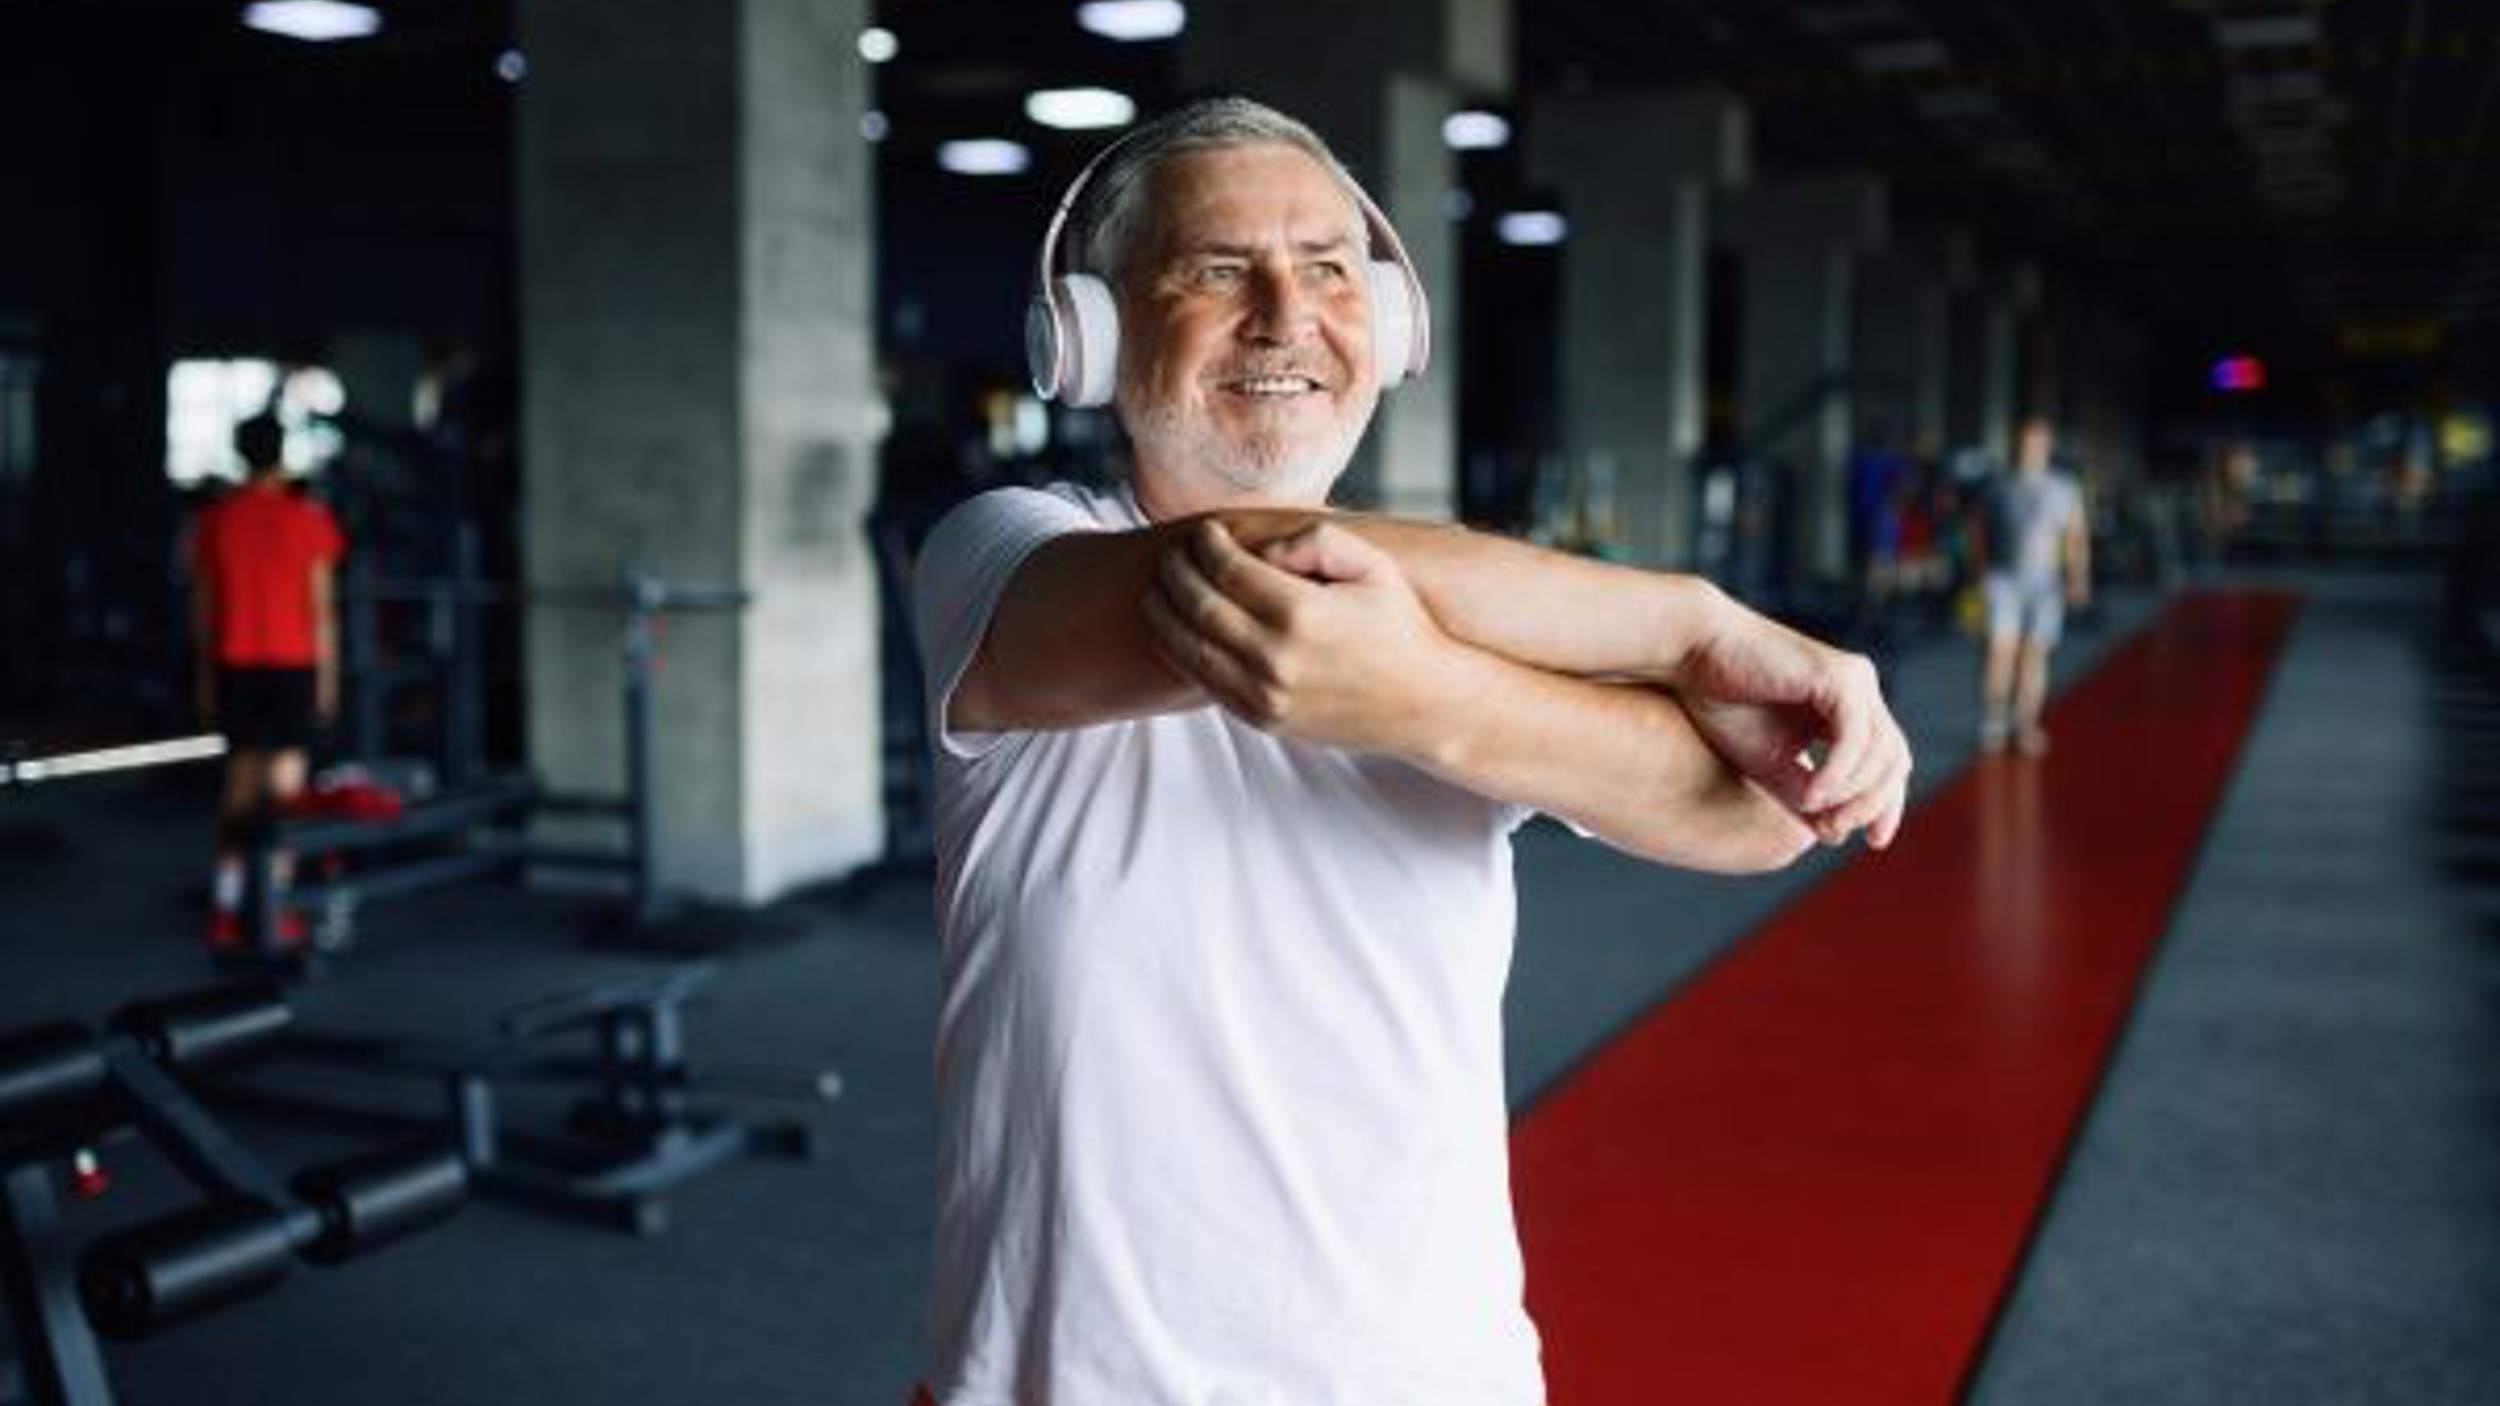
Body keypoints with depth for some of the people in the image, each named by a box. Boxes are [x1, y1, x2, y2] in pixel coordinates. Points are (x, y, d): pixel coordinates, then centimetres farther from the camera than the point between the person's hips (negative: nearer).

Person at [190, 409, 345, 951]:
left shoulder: (214, 520, 3)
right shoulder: (308, 517, -5)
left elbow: (202, 605, 6)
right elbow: (321, 603, -4)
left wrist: (205, 677, 13)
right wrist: (328, 673, 3)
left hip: (234, 663, 3)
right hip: (293, 663, -3)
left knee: (239, 782, 11)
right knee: (286, 782, 2)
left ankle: (225, 909, 7)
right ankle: (278, 909, 1)